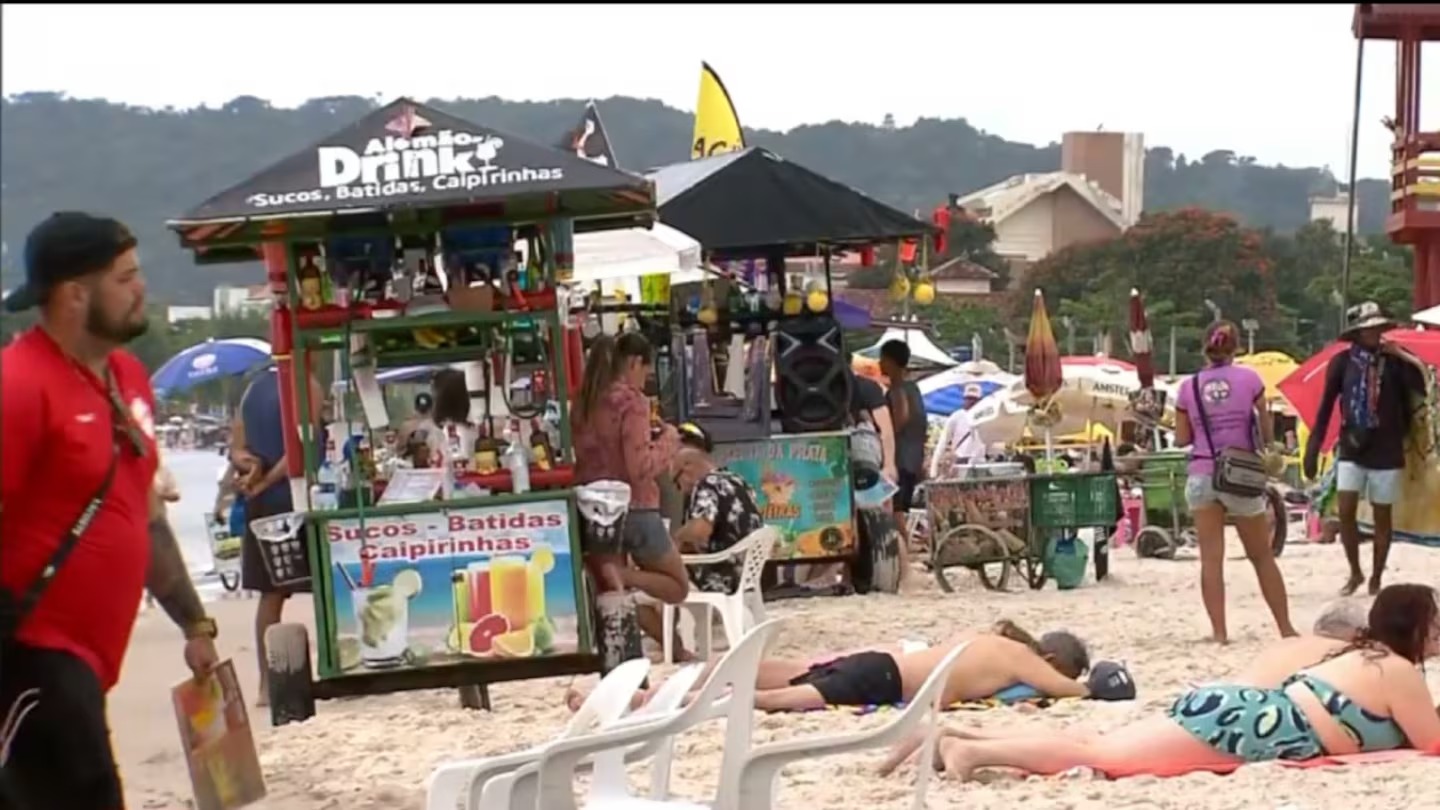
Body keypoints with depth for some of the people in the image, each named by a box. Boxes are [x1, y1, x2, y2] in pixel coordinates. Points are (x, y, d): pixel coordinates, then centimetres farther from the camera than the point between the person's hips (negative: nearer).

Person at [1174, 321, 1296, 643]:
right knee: (1262, 557, 11)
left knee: (1211, 559, 3)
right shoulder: (1248, 379, -2)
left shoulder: (1189, 387, 1)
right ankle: (1285, 628, 15)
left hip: (1202, 475, 1)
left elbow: (1182, 438, 4)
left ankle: (1219, 631, 0)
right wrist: (1266, 448, 23)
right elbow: (1265, 426, 4)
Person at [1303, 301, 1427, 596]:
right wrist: (1312, 450, 0)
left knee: (1382, 518, 6)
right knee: (1345, 512, -8)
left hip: (1387, 451, 0)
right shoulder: (1342, 362, -2)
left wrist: (1400, 354, -18)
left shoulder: (1395, 360, -3)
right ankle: (1355, 573, 13)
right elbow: (1325, 408, 2)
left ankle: (1376, 580, 19)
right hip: (1352, 450, 0)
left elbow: (1422, 385, -14)